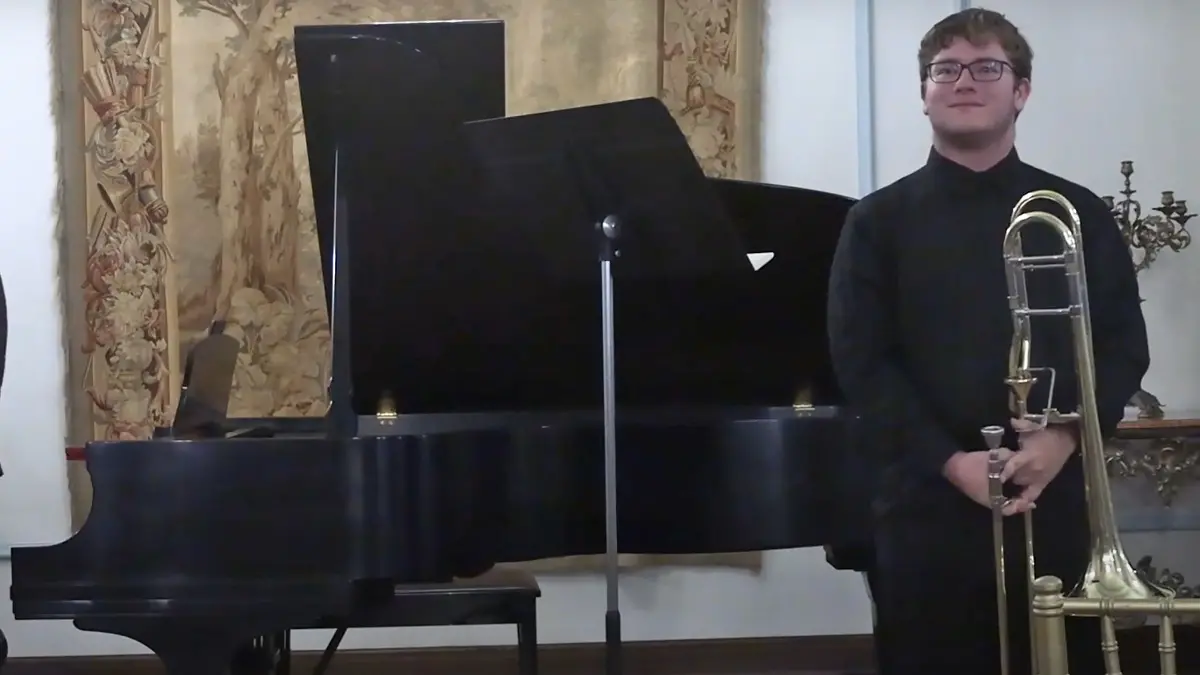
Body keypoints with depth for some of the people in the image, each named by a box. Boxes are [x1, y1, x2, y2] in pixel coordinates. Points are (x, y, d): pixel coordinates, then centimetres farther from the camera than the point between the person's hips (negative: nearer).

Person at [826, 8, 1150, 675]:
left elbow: (1125, 348, 6)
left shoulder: (1080, 215, 9)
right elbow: (860, 362, -2)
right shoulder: (879, 221, 5)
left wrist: (1064, 437, -12)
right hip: (929, 506, -1)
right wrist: (951, 462, -12)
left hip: (1056, 501, 1)